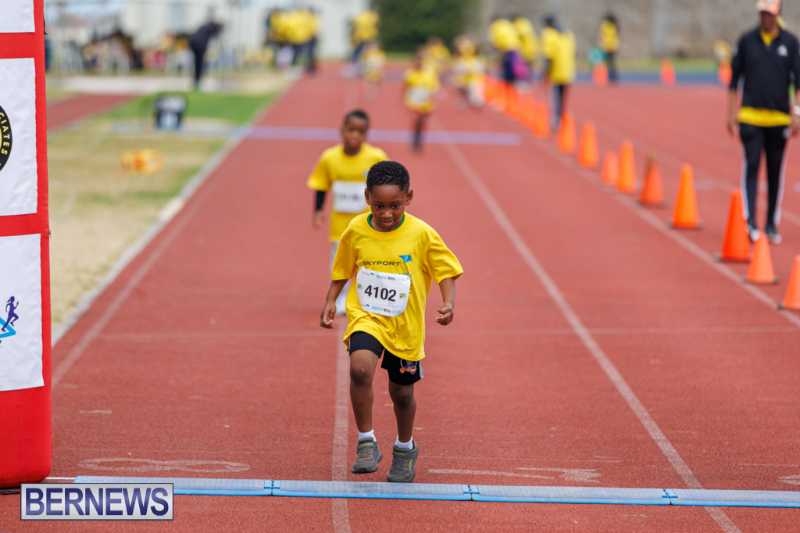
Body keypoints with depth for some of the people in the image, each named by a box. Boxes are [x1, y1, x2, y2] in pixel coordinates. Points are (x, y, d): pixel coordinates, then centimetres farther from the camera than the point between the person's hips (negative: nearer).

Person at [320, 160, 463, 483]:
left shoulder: (422, 234, -12)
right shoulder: (356, 231, -6)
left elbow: (446, 270, -4)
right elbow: (342, 271, 9)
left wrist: (448, 302, -19)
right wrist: (330, 302, -2)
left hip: (405, 326, 0)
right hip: (366, 318, 0)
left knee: (402, 392, 14)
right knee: (360, 368, -29)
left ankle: (405, 449, 42)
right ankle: (366, 442, -14)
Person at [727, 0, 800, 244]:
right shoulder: (747, 41, 5)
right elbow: (735, 79, 10)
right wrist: (731, 113, 6)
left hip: (779, 118, 1)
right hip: (750, 115, -1)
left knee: (776, 170, 6)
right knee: (752, 165, -11)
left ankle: (772, 223, 16)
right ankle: (750, 221, -15)